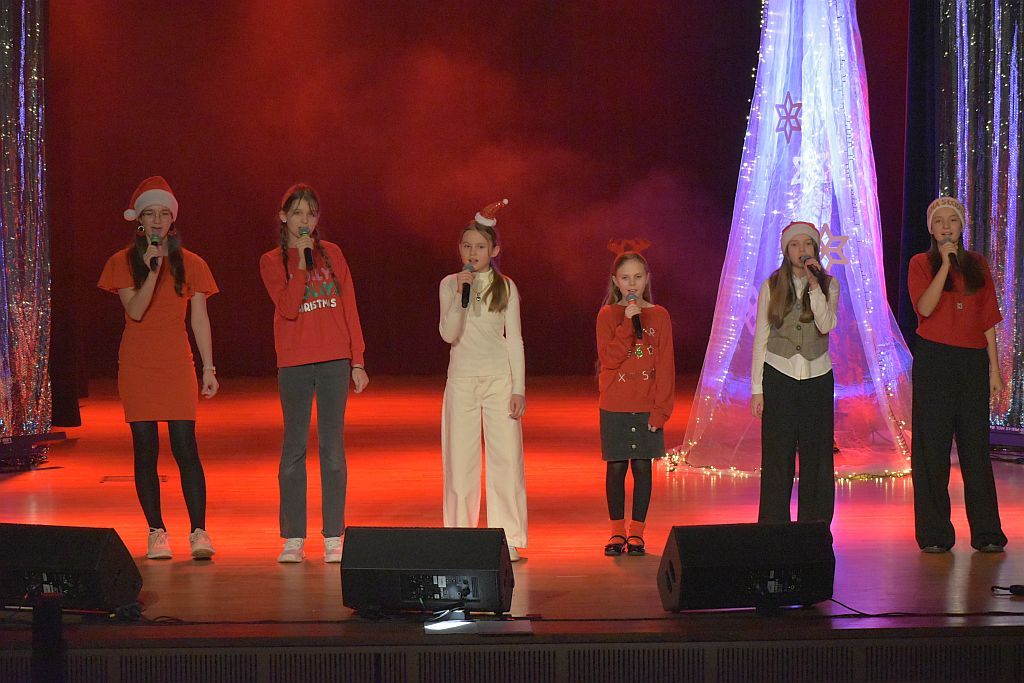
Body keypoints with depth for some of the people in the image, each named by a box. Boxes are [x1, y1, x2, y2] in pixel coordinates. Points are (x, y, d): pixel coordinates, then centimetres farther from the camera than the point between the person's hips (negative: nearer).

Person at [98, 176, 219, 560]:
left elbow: (200, 319, 6)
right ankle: (156, 532, 8)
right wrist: (152, 271, -21)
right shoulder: (123, 262, 3)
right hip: (137, 366, 1)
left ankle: (199, 532, -7)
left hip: (177, 365, 0)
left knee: (185, 448, -9)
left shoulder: (190, 264, 5)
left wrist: (209, 369, 2)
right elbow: (135, 310, -9)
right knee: (145, 450, 2)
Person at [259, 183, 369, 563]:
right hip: (294, 364, -1)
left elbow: (349, 307, 8)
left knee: (333, 445, 1)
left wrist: (357, 360, 4)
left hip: (335, 361, 1)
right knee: (294, 446, 0)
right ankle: (293, 538, 5)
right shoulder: (272, 261, 4)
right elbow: (288, 308, -12)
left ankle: (333, 537, 4)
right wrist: (300, 259, -14)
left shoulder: (331, 254, 9)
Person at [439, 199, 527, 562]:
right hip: (462, 378, 0)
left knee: (506, 457, -3)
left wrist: (519, 388, -1)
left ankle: (508, 539, 3)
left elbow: (514, 339, 4)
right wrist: (462, 294, -20)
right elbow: (449, 334, -9)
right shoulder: (450, 284, 3)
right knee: (460, 459, 1)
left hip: (499, 376, 0)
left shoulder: (506, 287, 3)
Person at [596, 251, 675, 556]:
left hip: (647, 405, 1)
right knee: (616, 466, 1)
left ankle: (636, 532, 11)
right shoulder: (608, 315, 0)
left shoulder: (659, 316, 3)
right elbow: (608, 359, -12)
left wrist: (661, 408, -7)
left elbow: (666, 366, 0)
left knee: (642, 466, 2)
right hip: (614, 406, -1)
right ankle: (617, 532, 12)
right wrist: (627, 322, -20)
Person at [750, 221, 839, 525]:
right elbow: (760, 338, 4)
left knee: (817, 456, 2)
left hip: (817, 376, 1)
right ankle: (773, 526, 4)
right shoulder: (772, 286, 3)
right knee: (777, 457, -1)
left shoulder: (829, 285, 4)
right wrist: (756, 388, 0)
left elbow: (826, 325, -12)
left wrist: (814, 283, -17)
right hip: (779, 375, -1)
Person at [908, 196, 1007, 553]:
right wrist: (945, 265, -16)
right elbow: (925, 307, -14)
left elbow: (988, 319, 12)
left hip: (972, 362, 2)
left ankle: (986, 533, 7)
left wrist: (993, 366, 6)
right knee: (932, 447, -1)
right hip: (933, 360, -2)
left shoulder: (977, 264, 12)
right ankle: (934, 534, 4)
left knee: (976, 446, 2)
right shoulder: (921, 263, 3)